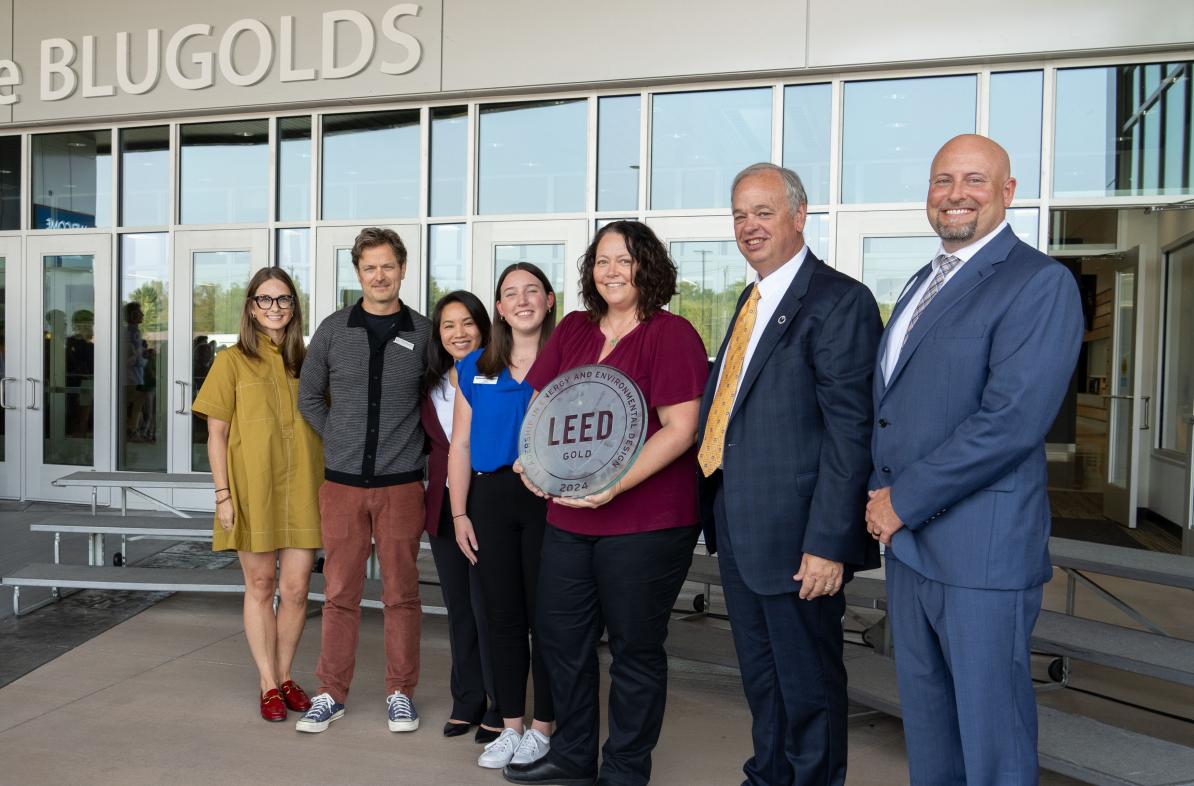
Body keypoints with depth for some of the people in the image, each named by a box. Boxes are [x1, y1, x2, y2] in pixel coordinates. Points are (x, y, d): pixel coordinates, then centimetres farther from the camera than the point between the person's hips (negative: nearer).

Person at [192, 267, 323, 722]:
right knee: (260, 586, 8)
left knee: (295, 589, 5)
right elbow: (216, 433, -1)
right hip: (252, 490, -2)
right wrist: (223, 494, -7)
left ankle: (285, 676, 25)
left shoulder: (307, 361, 8)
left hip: (301, 489, 3)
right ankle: (268, 685, 20)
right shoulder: (232, 361, 0)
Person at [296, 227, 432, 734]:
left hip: (401, 483, -1)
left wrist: (414, 444, 4)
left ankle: (401, 693, 19)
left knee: (401, 592, 6)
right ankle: (331, 693, 20)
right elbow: (308, 396, 14)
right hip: (342, 482, 1)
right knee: (340, 592, 8)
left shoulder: (424, 332, 1)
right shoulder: (333, 330, 4)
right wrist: (338, 439, 6)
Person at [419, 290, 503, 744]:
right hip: (444, 507, 6)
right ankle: (467, 702, 27)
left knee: (488, 608, -1)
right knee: (459, 609, 14)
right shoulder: (431, 385, 11)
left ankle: (499, 707, 14)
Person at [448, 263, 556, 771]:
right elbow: (460, 446, 9)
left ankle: (542, 727, 20)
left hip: (549, 499, -3)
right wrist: (459, 514, 5)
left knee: (545, 615, 5)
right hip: (491, 499, 4)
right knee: (503, 615, 11)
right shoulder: (474, 369, 9)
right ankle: (510, 726, 24)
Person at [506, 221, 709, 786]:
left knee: (634, 648, 8)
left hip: (647, 521, -6)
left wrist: (614, 485, -22)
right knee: (561, 635, 16)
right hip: (569, 516, 7)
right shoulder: (573, 330, 10)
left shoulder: (672, 334, -9)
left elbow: (680, 429, -16)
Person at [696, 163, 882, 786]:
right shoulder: (752, 300, 14)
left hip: (795, 535, -8)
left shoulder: (838, 300, -14)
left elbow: (850, 431, -19)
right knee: (759, 673, 23)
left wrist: (828, 543, -22)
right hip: (737, 525, 9)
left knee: (808, 682, 10)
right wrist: (716, 509, 12)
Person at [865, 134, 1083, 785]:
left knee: (989, 727, 6)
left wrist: (902, 500, -16)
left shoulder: (1040, 283, -11)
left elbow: (1011, 420, -22)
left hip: (981, 547, -8)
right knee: (924, 712, 20)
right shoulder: (923, 283, 16)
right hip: (906, 536, 8)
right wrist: (881, 494, 3)